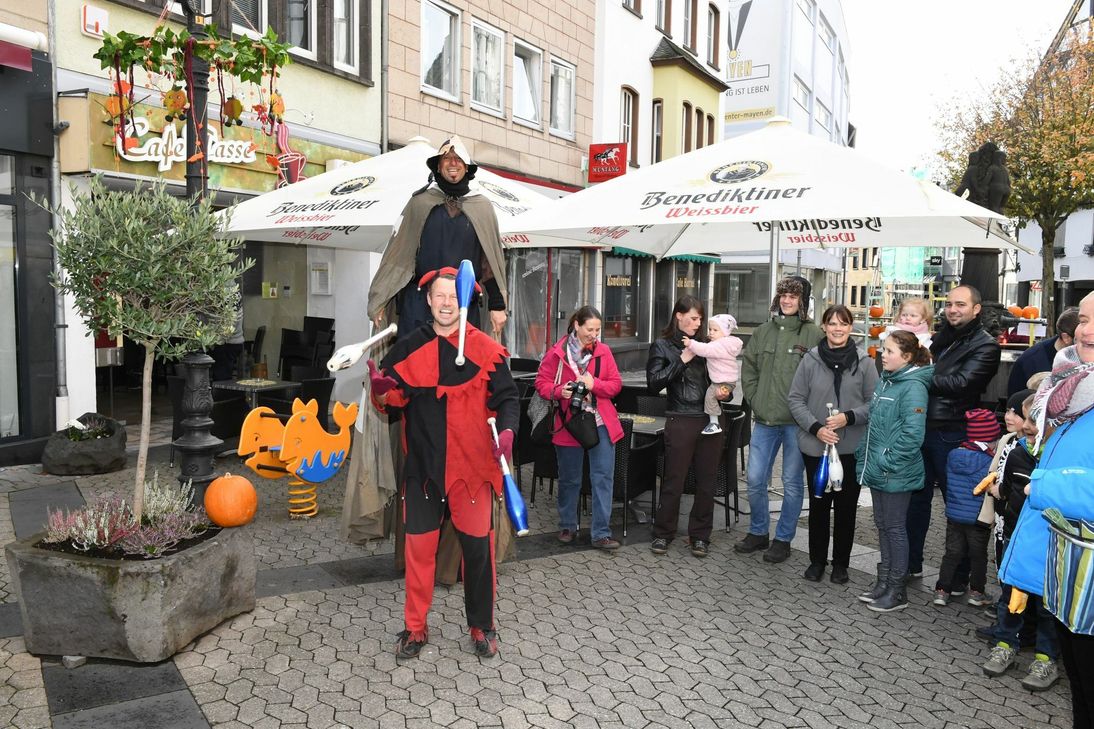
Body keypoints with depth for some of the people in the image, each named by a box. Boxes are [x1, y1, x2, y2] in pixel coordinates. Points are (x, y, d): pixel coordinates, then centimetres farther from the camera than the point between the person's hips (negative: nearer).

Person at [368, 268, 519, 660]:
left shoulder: (486, 349, -1)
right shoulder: (408, 348, 6)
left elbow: (507, 398, 0)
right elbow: (393, 404, 10)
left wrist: (506, 429, -20)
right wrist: (382, 392, -13)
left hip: (472, 466, -1)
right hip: (423, 465, 2)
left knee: (478, 546, 5)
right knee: (419, 546, 8)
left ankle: (482, 626, 25)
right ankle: (415, 628, 26)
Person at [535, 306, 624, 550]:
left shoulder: (603, 351, 1)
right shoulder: (557, 352, -5)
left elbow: (616, 384, 1)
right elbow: (542, 383, -1)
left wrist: (594, 384, -17)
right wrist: (558, 391, -20)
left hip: (601, 424, 1)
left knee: (603, 478, -2)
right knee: (569, 479, 12)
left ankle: (601, 533, 7)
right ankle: (567, 526, 30)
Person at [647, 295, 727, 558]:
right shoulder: (662, 346, 2)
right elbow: (653, 384, -8)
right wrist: (682, 360, -12)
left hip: (710, 419, 4)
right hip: (681, 421, -4)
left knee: (706, 482, 8)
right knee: (674, 481, 3)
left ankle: (700, 535, 21)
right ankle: (663, 534, 18)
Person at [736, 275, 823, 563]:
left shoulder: (813, 334, -5)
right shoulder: (763, 331, 8)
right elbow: (748, 368, 14)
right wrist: (755, 400, 5)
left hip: (797, 421, -4)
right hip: (765, 420, 4)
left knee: (792, 483, 7)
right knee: (755, 480, 8)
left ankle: (783, 539, 21)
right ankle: (758, 532, 26)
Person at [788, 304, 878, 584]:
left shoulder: (864, 362, -2)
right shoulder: (810, 359, -3)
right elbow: (796, 399, -1)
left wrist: (849, 417, -14)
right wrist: (816, 427, -12)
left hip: (851, 448, 0)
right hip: (815, 446, 0)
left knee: (846, 505, 9)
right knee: (818, 504, 11)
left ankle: (841, 563, 26)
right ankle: (817, 560, 27)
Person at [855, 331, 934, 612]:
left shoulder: (913, 388, -18)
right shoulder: (884, 381, 8)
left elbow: (912, 435, -24)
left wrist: (887, 462, -20)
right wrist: (864, 455, 13)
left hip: (896, 474, -8)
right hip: (877, 470, 8)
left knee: (895, 528, 4)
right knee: (882, 526, 16)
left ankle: (896, 591, 17)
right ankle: (883, 582, 29)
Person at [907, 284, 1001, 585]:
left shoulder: (986, 346, -6)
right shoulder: (940, 337, 14)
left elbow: (960, 383, -18)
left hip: (953, 435, -7)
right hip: (923, 428, 7)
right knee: (917, 496, 15)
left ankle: (959, 576, 17)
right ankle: (911, 563, 28)